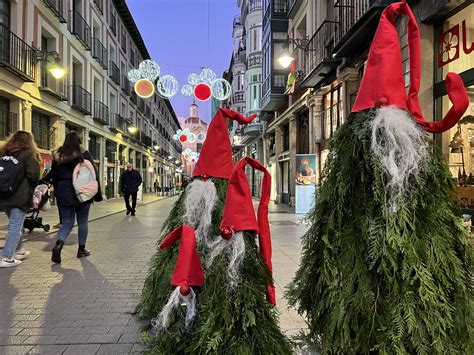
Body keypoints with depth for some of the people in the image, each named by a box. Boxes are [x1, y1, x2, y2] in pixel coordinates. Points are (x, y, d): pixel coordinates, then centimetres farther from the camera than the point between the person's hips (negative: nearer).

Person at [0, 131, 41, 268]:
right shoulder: (28, 153, -7)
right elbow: (33, 175, -14)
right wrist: (31, 189, 4)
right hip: (20, 196, -7)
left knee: (15, 225, 20)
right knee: (15, 227, -1)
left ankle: (18, 251, 31)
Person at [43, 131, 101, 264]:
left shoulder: (58, 156, 6)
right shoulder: (84, 154, -4)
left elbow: (53, 176, 7)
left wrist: (58, 193, 11)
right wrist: (98, 194, -1)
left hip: (63, 193, 3)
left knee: (67, 223, 8)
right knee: (83, 222, 10)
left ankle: (58, 245, -17)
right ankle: (82, 249, 16)